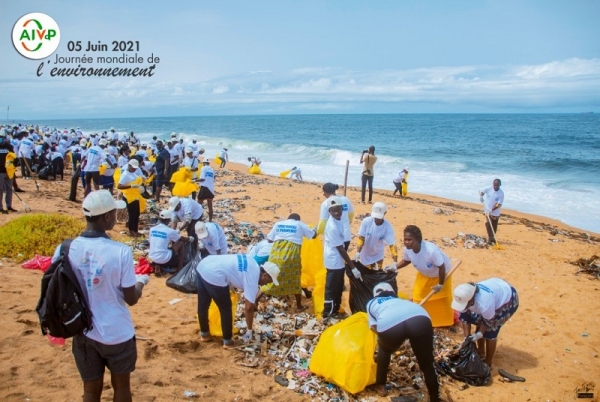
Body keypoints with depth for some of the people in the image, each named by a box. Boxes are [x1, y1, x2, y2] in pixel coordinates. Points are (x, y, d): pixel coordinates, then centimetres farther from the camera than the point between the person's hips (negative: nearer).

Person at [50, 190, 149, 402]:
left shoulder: (64, 250, -10)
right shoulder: (120, 251, -21)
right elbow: (131, 299, -12)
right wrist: (141, 281, 9)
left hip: (83, 333, 3)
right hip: (117, 333, -3)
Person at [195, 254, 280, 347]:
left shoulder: (253, 265, 16)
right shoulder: (253, 277, -6)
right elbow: (249, 308, -4)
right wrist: (249, 330, 5)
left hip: (203, 266, 9)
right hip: (213, 275, -9)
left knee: (203, 305, 25)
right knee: (226, 309, 9)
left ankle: (204, 334, 44)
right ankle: (227, 342, 23)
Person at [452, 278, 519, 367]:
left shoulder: (484, 304, -43)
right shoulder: (464, 298, -23)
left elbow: (489, 321, -23)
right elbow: (465, 318, -11)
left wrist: (479, 334, -24)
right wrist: (467, 338, -14)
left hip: (508, 299, -7)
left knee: (490, 330, -9)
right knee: (480, 322, 9)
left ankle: (488, 363, 7)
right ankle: (480, 353, 31)